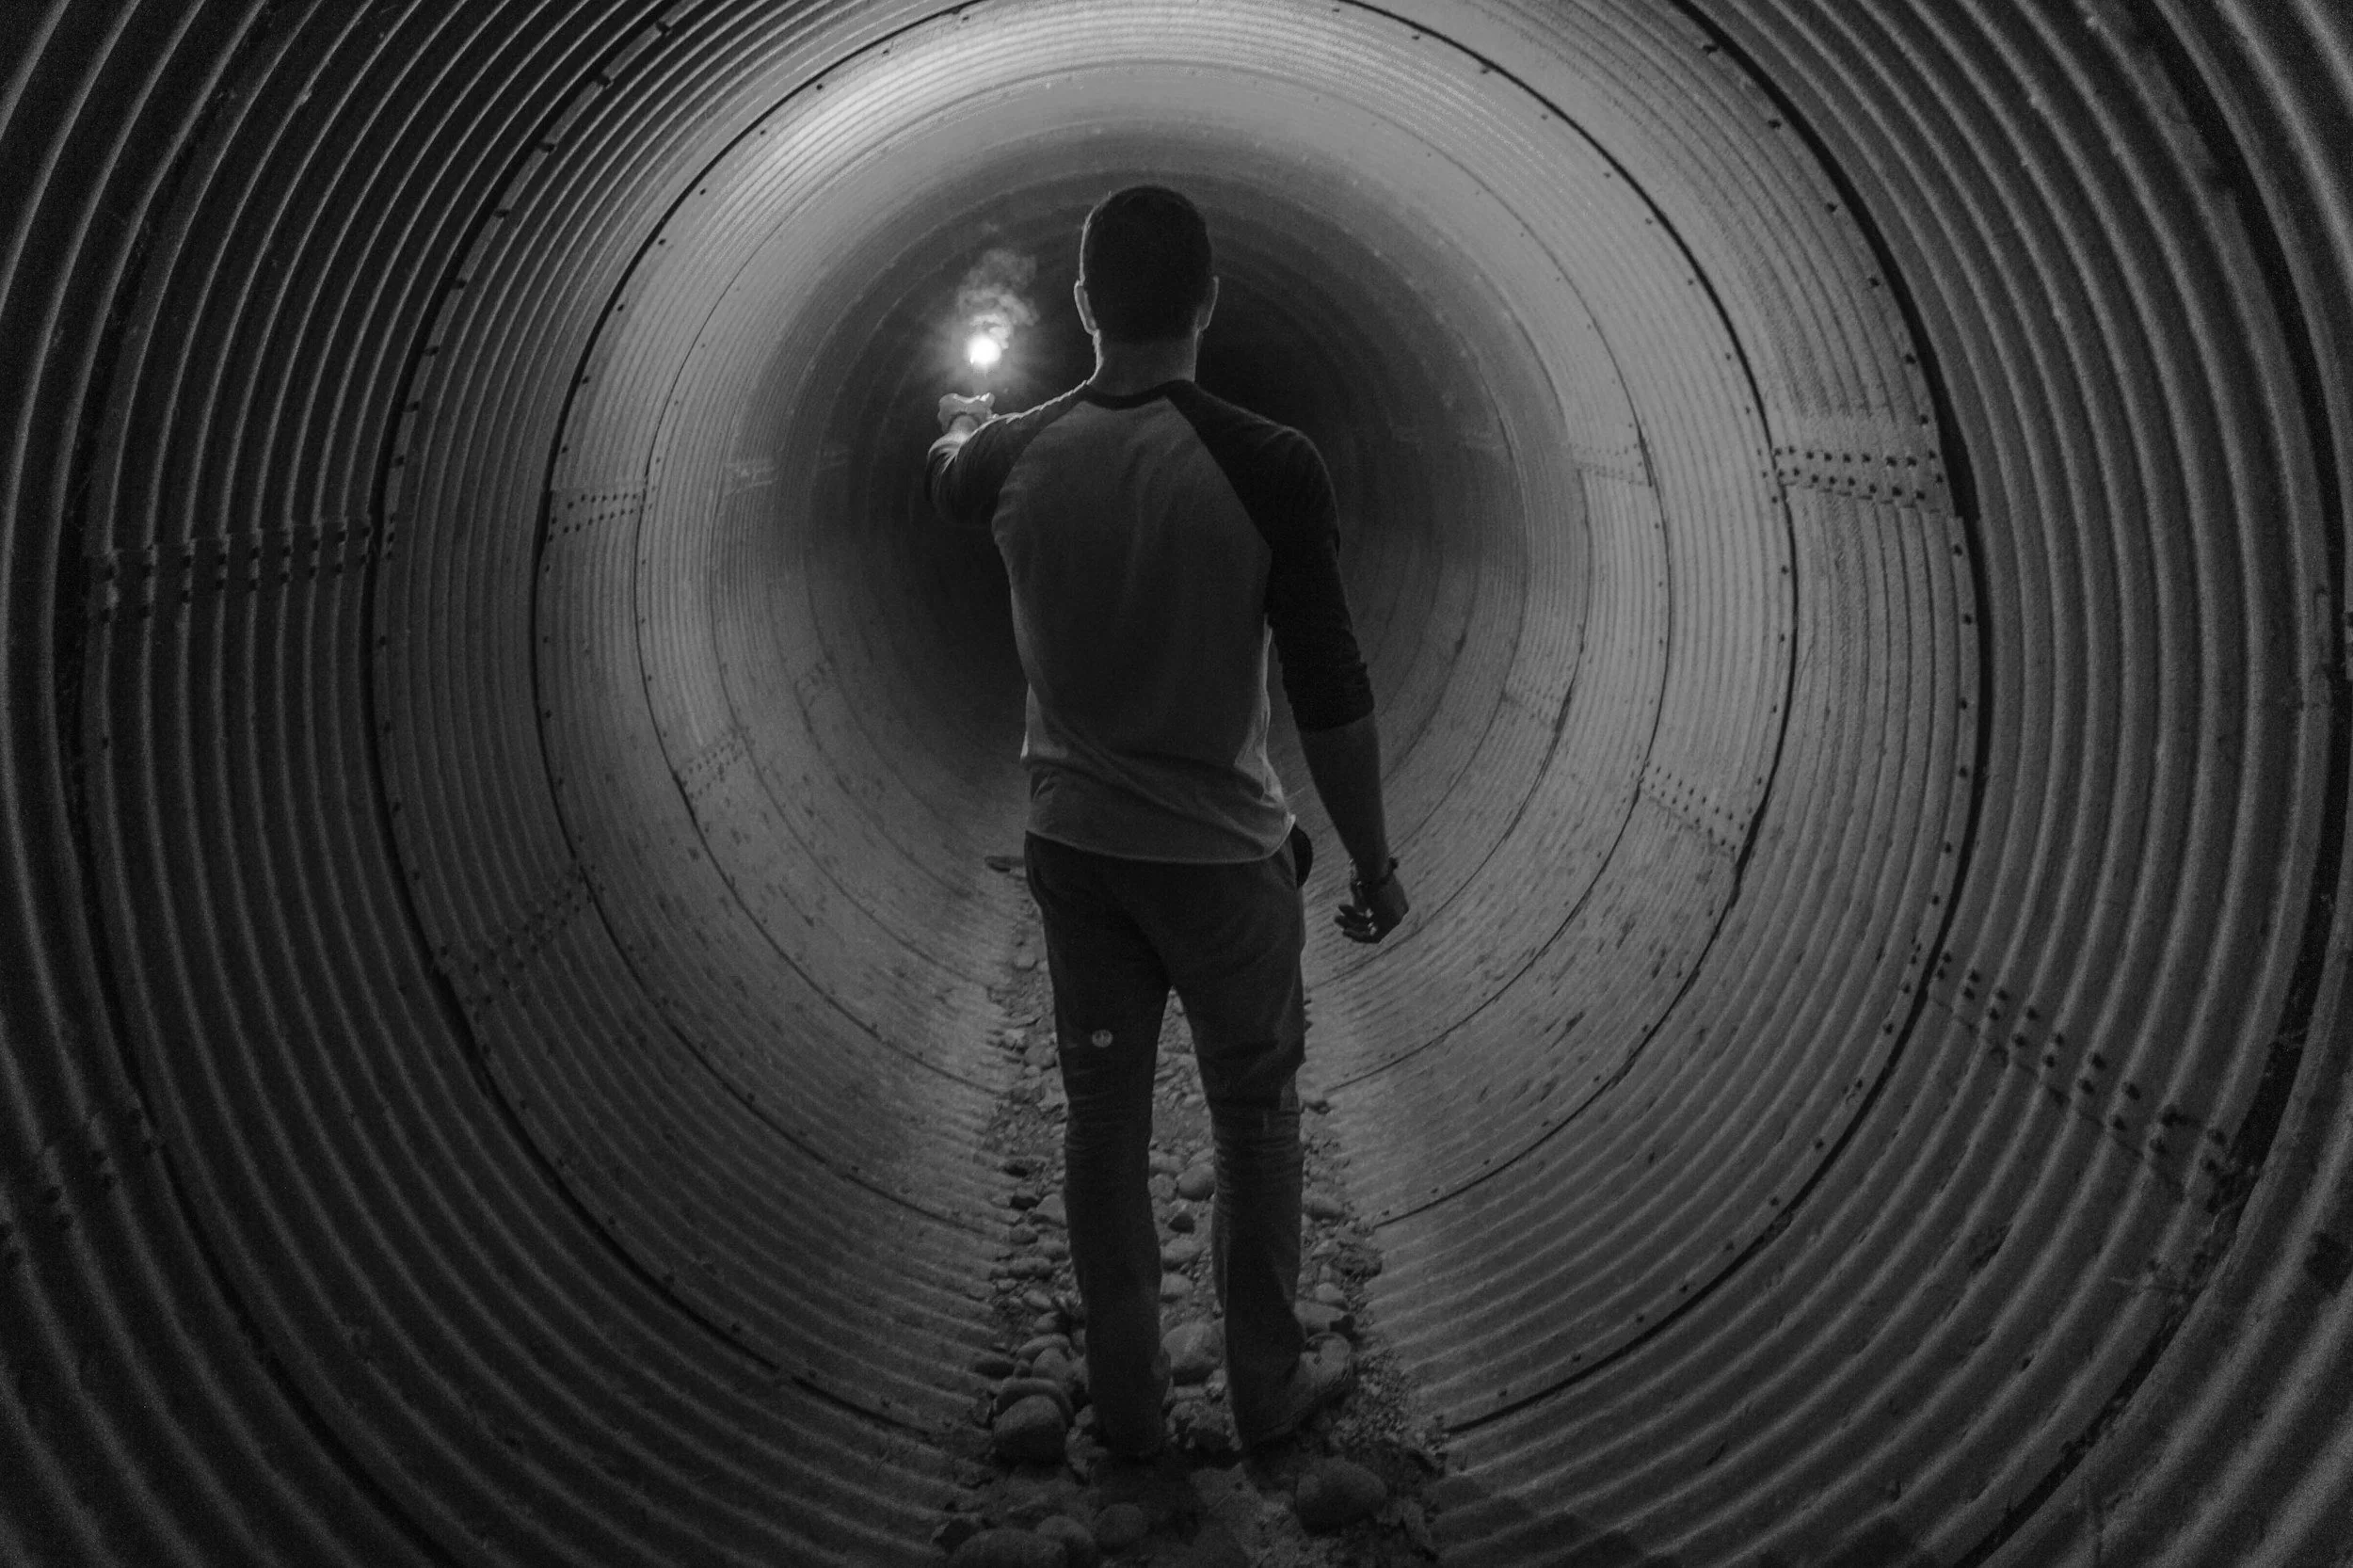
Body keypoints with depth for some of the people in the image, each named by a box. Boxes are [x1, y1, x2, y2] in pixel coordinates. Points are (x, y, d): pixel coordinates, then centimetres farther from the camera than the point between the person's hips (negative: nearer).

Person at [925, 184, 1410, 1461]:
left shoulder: (1017, 456, -6)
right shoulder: (1266, 468, -19)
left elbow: (942, 480, 20)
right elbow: (1329, 693, -15)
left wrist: (960, 419, 44)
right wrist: (1372, 862, -3)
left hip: (1072, 844, 4)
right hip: (1220, 854, -3)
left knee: (1103, 1114, 14)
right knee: (1254, 1116, 14)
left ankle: (1125, 1401, 26)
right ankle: (1268, 1384, 27)